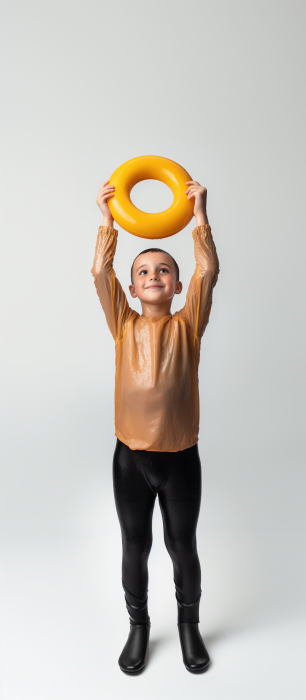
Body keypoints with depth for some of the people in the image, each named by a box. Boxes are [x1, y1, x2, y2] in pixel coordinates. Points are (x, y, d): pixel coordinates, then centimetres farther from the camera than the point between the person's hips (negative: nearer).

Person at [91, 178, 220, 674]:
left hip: (180, 457, -1)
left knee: (183, 546, 16)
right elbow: (100, 273, -9)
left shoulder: (188, 325, -3)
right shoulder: (124, 326, 0)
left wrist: (199, 215, -14)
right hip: (130, 457, 1)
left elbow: (208, 272, -13)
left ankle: (189, 625, 40)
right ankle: (139, 626, 40)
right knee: (135, 547, 17)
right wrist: (108, 219, -10)